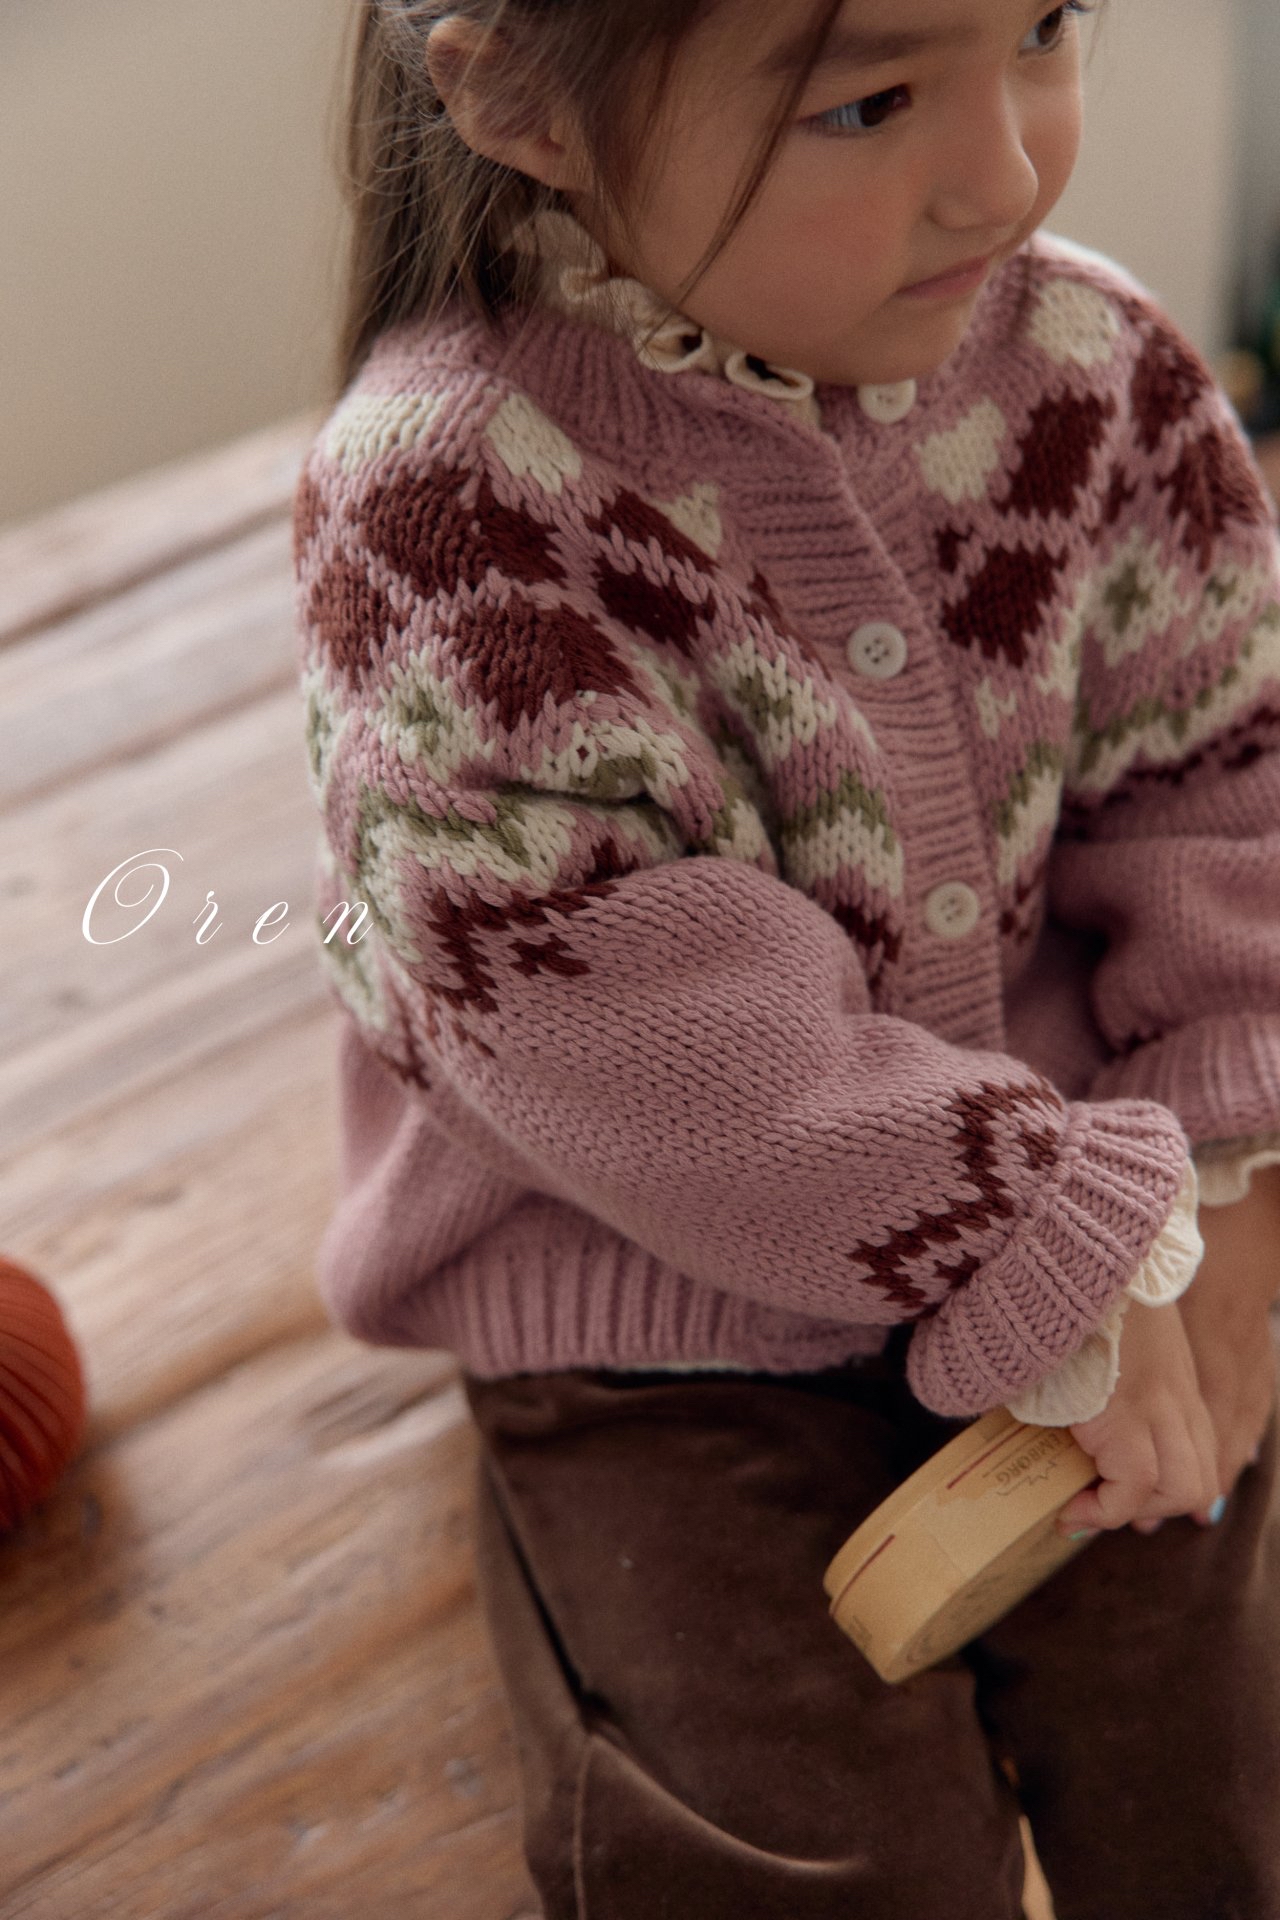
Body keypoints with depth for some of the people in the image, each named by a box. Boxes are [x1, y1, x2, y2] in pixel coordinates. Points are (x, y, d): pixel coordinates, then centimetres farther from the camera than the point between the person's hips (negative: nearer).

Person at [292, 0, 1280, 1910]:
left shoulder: (1096, 366, -5)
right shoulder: (442, 492, -21)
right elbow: (614, 1010, -26)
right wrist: (1045, 1249, -25)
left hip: (1073, 1209, 5)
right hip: (658, 1299, -4)